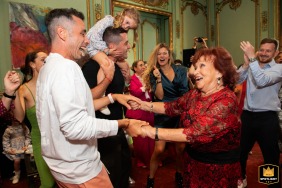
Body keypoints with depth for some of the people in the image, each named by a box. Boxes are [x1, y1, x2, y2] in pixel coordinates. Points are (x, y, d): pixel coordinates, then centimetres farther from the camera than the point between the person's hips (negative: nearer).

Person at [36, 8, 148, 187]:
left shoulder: (51, 66, 8)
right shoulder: (65, 67, -25)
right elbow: (75, 126, -33)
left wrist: (113, 97, 7)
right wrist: (124, 124, -25)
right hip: (79, 169, -9)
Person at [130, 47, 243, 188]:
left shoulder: (226, 100, -26)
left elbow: (196, 132, -34)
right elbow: (172, 107, 5)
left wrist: (152, 131, -34)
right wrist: (143, 105, -8)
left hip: (219, 167, -6)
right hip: (193, 160, 6)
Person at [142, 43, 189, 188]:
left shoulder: (181, 70, 2)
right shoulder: (154, 73, -2)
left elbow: (186, 93, 4)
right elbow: (159, 96, -13)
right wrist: (158, 79, -25)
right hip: (163, 115, -2)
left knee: (181, 148, 9)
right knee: (159, 149, -8)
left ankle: (179, 175, 34)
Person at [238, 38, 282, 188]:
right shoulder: (251, 66, 7)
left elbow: (262, 81, -26)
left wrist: (252, 58, -26)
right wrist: (246, 64, -19)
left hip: (267, 118, -4)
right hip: (247, 115, 4)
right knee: (241, 150, 18)